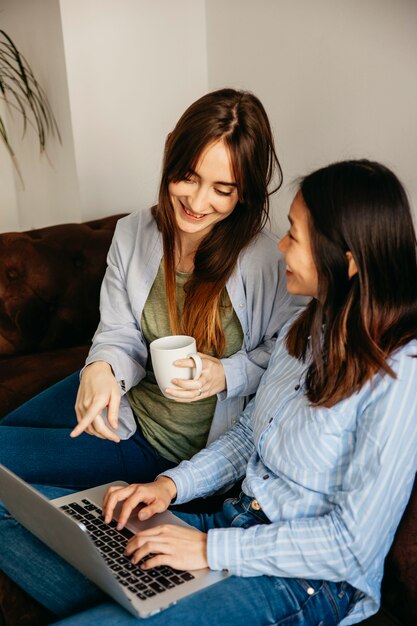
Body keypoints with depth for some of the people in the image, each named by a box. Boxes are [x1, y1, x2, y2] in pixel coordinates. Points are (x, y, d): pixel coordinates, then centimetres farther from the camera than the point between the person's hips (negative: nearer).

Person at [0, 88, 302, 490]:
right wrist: (102, 368, -25)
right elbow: (119, 331, -3)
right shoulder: (133, 233, -7)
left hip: (169, 443, -5)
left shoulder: (265, 261, -24)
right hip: (118, 396, 5)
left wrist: (226, 375, -27)